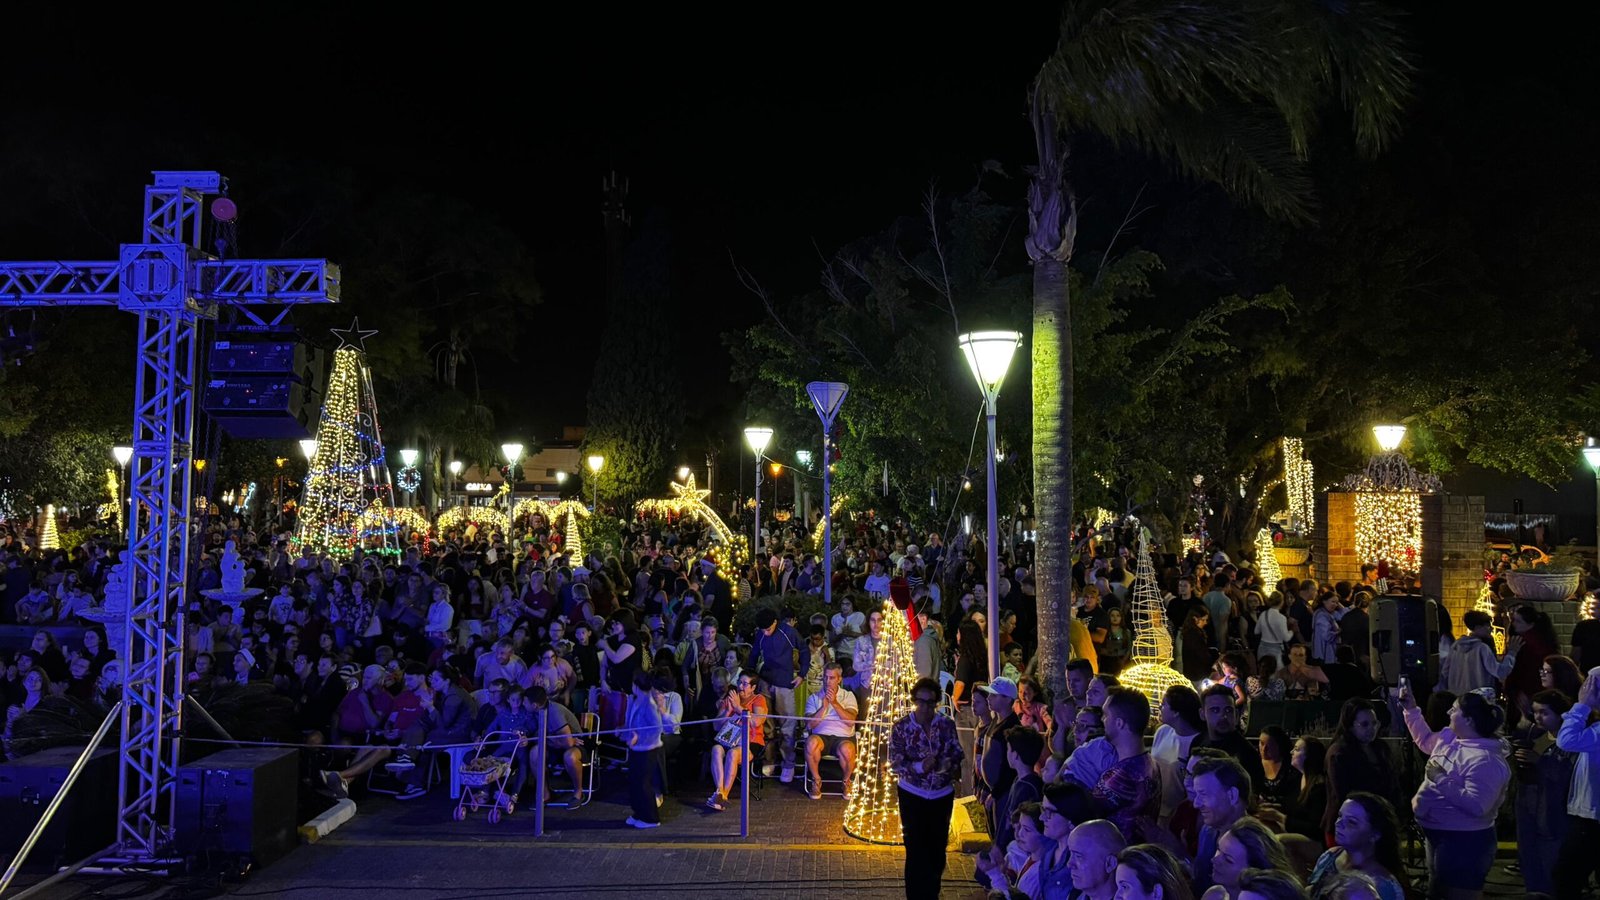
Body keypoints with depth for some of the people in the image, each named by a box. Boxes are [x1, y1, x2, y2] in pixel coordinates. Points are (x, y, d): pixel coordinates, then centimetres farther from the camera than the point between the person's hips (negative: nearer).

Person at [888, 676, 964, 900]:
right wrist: (920, 767, -27)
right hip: (913, 796, -2)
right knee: (916, 850, -1)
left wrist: (951, 764, -20)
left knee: (938, 849, 12)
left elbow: (957, 753, 1)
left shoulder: (947, 724, -5)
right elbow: (895, 764, -11)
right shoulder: (901, 728, -10)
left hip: (942, 795, 2)